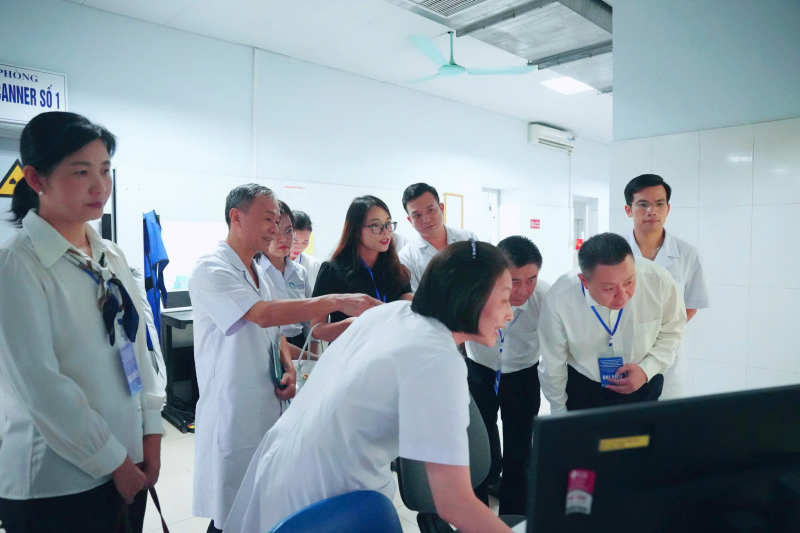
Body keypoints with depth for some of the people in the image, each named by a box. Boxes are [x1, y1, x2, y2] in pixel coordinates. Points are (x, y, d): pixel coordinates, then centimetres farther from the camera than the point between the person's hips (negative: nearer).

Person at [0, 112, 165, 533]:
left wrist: (150, 436, 3)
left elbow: (138, 346, 6)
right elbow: (40, 385, -18)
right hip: (55, 485, -6)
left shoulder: (112, 257, 4)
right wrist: (114, 461, -12)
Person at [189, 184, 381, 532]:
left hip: (269, 407, 8)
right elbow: (263, 314, -28)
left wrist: (288, 369, -1)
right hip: (234, 412, -7)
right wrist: (337, 301, -32)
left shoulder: (257, 273, 12)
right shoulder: (210, 270, -13)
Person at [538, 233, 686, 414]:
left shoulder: (659, 280, -26)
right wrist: (560, 414, 0)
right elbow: (552, 368, -14)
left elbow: (672, 331, -3)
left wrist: (647, 370, -18)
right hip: (583, 391, -1)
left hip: (644, 386, 2)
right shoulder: (558, 300, -31)